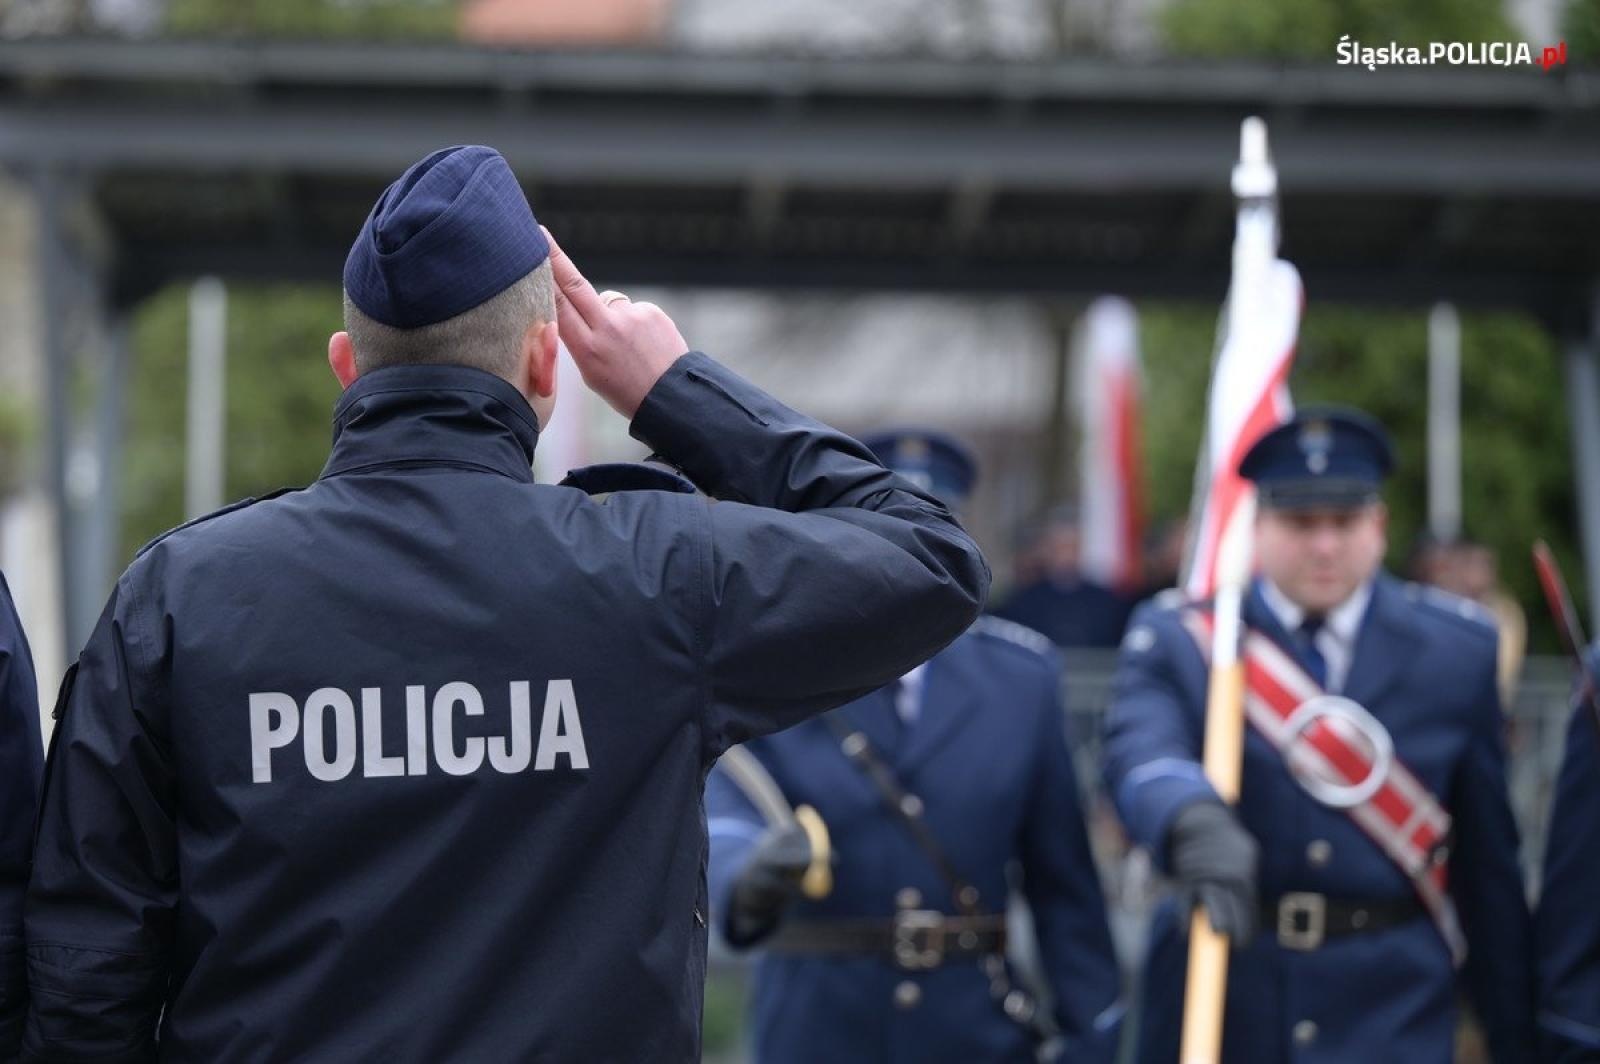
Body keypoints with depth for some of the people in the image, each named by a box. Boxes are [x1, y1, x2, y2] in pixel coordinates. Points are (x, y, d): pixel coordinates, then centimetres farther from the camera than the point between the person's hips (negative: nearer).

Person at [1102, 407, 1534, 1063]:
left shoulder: (1456, 651, 5)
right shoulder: (1175, 640, 1)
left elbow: (1488, 857, 7)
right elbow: (1141, 753, -20)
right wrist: (1194, 822, -43)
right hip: (1219, 1003, 0)